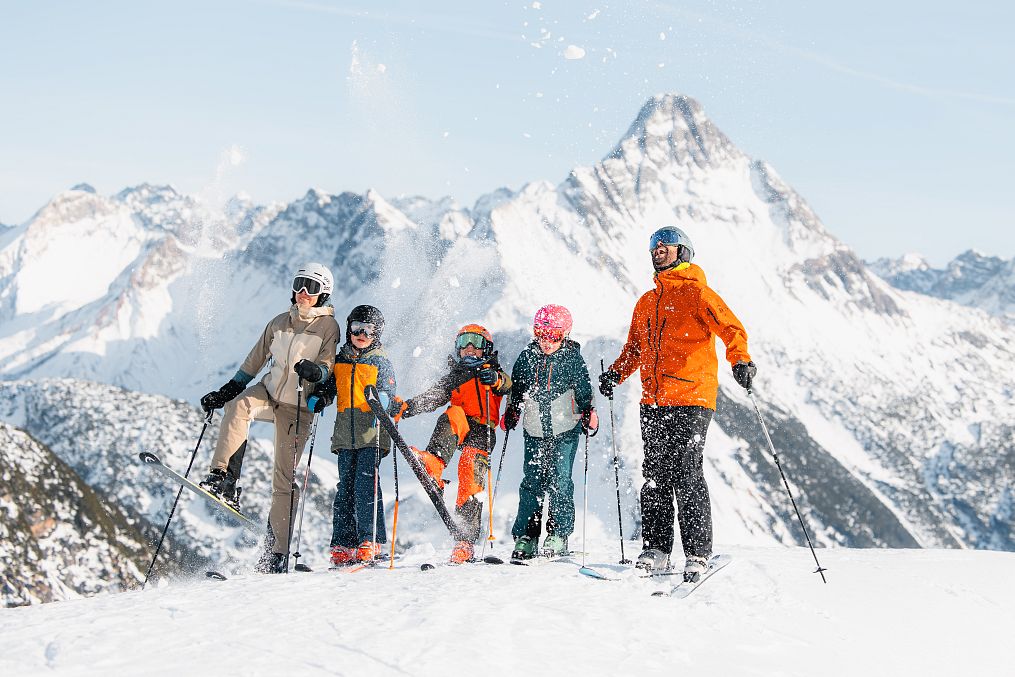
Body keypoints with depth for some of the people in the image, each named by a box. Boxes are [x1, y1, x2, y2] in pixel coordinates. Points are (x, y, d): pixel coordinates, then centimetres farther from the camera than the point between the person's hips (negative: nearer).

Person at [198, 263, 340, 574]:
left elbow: (328, 365, -12)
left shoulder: (328, 325, -1)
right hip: (268, 392, 4)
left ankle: (276, 551, 1)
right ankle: (222, 475, -34)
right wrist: (225, 391, 15)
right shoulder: (279, 323, 13)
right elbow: (255, 360, 19)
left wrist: (314, 370, -35)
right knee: (238, 405, -32)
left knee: (285, 479, -5)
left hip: (297, 407, -4)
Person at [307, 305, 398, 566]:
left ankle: (370, 541, -8)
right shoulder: (340, 360, 16)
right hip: (345, 436, 4)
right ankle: (343, 545, 5)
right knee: (345, 488, 2)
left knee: (366, 485, -13)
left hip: (371, 435, -4)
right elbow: (328, 386, 22)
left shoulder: (381, 361, 4)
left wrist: (381, 398, -21)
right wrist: (317, 399, 2)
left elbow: (389, 393, 1)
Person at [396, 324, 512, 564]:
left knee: (471, 484, -18)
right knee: (453, 414, -33)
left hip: (482, 432, -2)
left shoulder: (494, 373, 17)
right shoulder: (454, 378, 26)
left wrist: (495, 380, -31)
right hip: (458, 428, 2)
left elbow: (506, 386, -6)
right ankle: (434, 466, -55)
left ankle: (466, 541, -16)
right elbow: (432, 397, 14)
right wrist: (407, 407, -4)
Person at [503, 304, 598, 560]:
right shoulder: (527, 357, 3)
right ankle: (525, 537, 6)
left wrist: (588, 414, -7)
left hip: (565, 431, -2)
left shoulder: (572, 359, -4)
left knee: (560, 482, -4)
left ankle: (558, 535, 5)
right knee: (532, 483, 1)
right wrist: (511, 414, 10)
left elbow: (584, 391, 4)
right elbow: (516, 390, 15)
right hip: (535, 432, 2)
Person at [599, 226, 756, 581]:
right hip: (653, 402, 6)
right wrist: (615, 373, 11)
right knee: (655, 475, 5)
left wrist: (740, 360, -28)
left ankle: (697, 553, -5)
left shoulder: (695, 292, 1)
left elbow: (731, 328, -10)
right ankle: (656, 548, 10)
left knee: (686, 474, -10)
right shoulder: (646, 302, 22)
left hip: (691, 398, -6)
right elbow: (635, 348, 28)